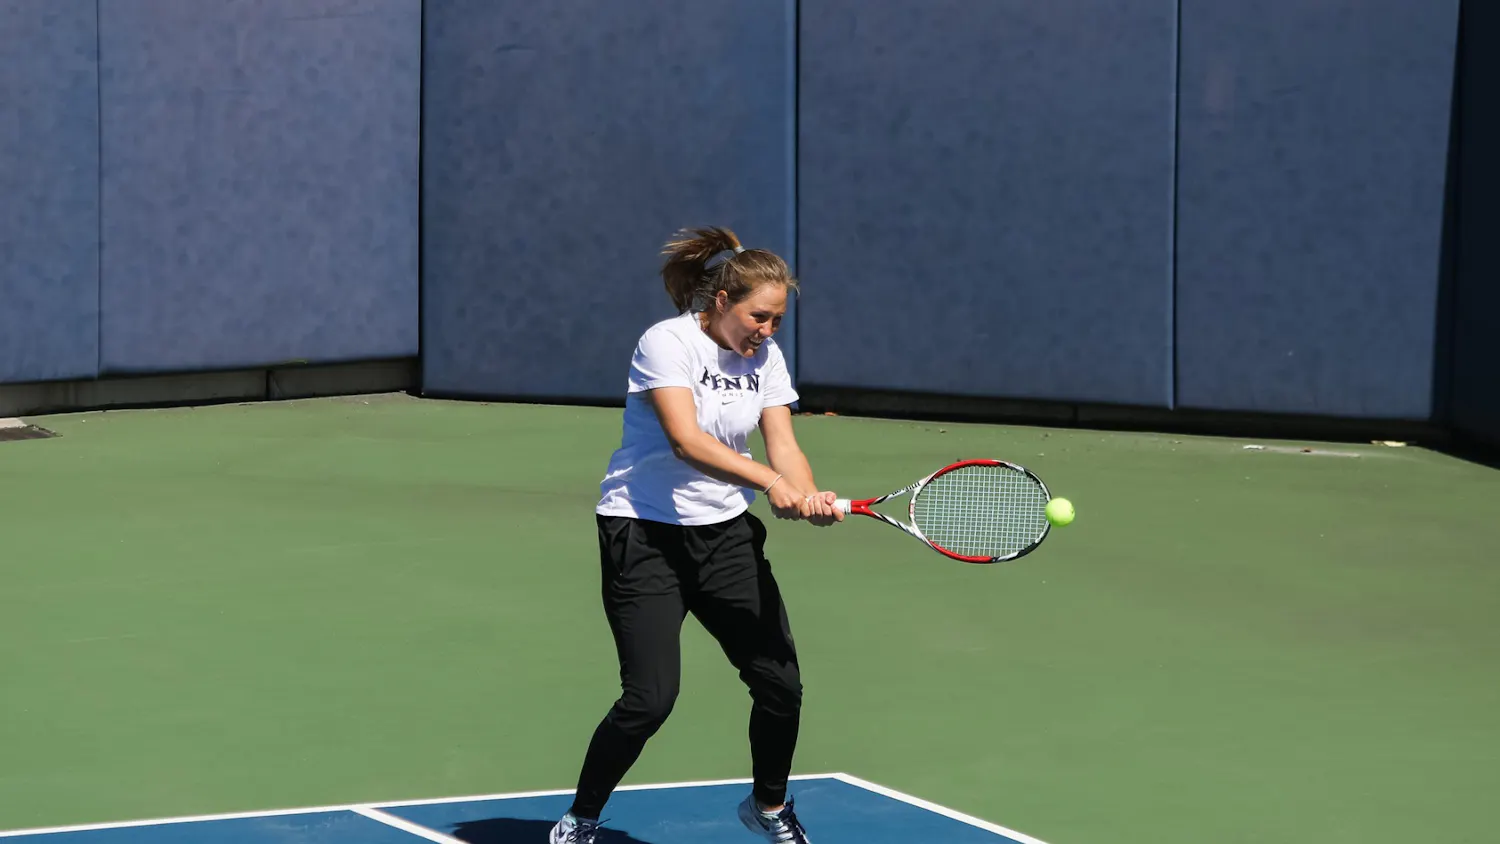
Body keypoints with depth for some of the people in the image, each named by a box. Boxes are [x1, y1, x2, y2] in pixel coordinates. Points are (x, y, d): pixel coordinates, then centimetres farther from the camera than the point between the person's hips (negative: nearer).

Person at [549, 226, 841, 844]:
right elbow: (686, 440, -27)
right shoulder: (667, 342, -15)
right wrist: (769, 481, -38)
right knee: (649, 698, -15)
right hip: (645, 533, -6)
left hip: (726, 533, 6)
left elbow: (783, 446, -3)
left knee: (781, 682, -2)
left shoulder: (765, 357, 5)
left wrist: (809, 497, -25)